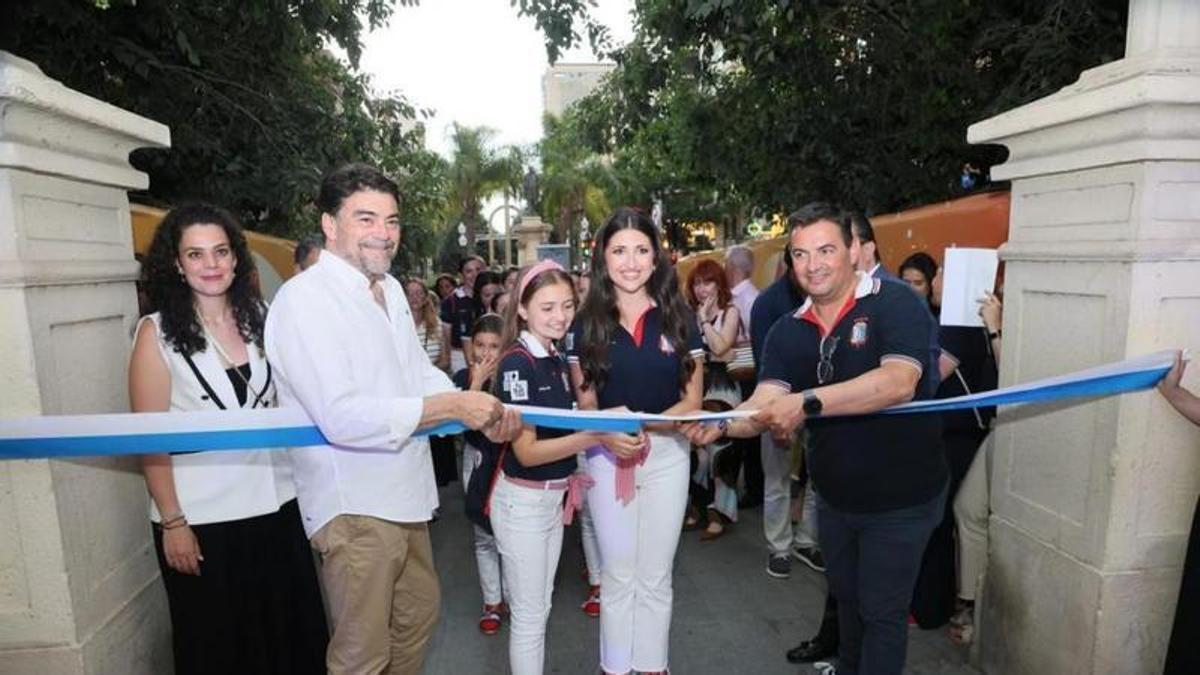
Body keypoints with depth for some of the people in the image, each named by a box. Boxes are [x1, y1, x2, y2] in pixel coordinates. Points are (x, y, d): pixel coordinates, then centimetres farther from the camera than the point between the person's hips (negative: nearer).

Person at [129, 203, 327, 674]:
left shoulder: (257, 317, 4)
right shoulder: (158, 332, -7)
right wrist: (172, 522, -10)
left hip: (275, 502, 3)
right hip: (202, 516, -3)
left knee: (291, 630, 15)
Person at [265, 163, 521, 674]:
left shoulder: (391, 288, 8)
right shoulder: (304, 298, -19)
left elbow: (420, 371, 11)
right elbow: (343, 418, -27)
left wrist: (483, 413, -6)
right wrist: (453, 406, -24)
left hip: (405, 494, 9)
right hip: (354, 506, -8)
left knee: (419, 612, 25)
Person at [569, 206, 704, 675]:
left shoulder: (678, 318, -2)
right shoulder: (586, 323, -2)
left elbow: (692, 399, -3)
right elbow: (585, 402, 0)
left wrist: (647, 425, -20)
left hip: (667, 452, 0)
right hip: (607, 455, 0)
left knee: (655, 576, 14)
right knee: (617, 575, 14)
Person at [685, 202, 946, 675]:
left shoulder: (895, 304, -20)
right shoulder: (788, 333, -4)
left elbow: (898, 383, -36)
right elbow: (764, 405, -16)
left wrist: (807, 402, -45)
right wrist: (721, 424, -36)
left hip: (900, 499, -5)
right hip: (834, 497, 6)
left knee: (881, 612, 11)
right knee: (846, 599, 27)